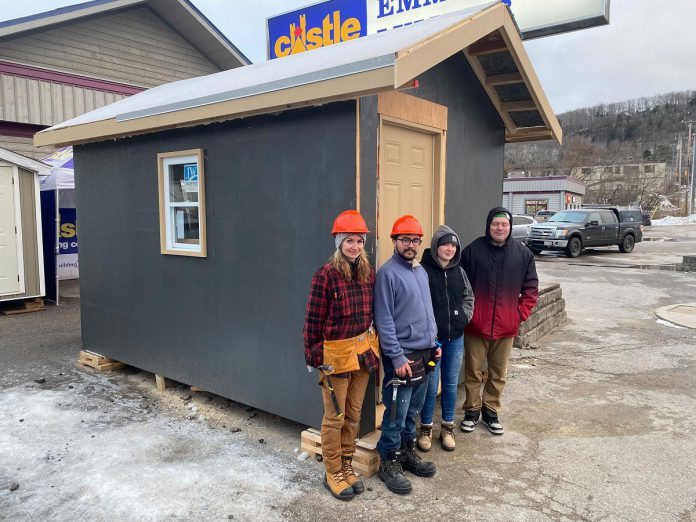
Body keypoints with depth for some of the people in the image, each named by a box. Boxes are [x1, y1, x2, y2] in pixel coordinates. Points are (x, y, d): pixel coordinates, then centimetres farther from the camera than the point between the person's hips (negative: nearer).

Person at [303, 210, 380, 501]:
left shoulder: (368, 273, 3)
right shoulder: (326, 275, -14)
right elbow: (313, 320, -11)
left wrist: (371, 347, 11)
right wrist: (314, 356, -10)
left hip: (363, 352, 6)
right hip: (336, 354, -5)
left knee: (353, 414, 17)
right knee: (334, 417, 7)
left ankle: (346, 466, 34)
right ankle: (333, 473, 24)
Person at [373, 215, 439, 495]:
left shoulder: (421, 270, 12)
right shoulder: (387, 273, -13)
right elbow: (384, 319, -16)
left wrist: (434, 342, 16)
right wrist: (397, 357, -17)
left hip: (424, 353, 8)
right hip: (402, 355, -7)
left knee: (413, 410, 18)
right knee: (396, 414, 1)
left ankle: (407, 452, 34)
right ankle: (389, 463, 17)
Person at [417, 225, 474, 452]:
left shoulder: (459, 271, 5)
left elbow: (469, 297, 19)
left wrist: (464, 317, 5)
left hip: (456, 338, 5)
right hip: (431, 337, -5)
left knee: (451, 384, 14)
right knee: (430, 386, 5)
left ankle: (448, 428, 30)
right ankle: (426, 429, 24)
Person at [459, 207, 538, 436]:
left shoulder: (523, 254, 2)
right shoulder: (473, 250, -5)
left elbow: (531, 288, 7)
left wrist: (521, 313, -1)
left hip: (506, 326, 2)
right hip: (476, 325, -2)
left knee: (498, 373, 14)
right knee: (473, 371, 9)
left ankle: (491, 411, 30)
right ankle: (472, 410, 26)